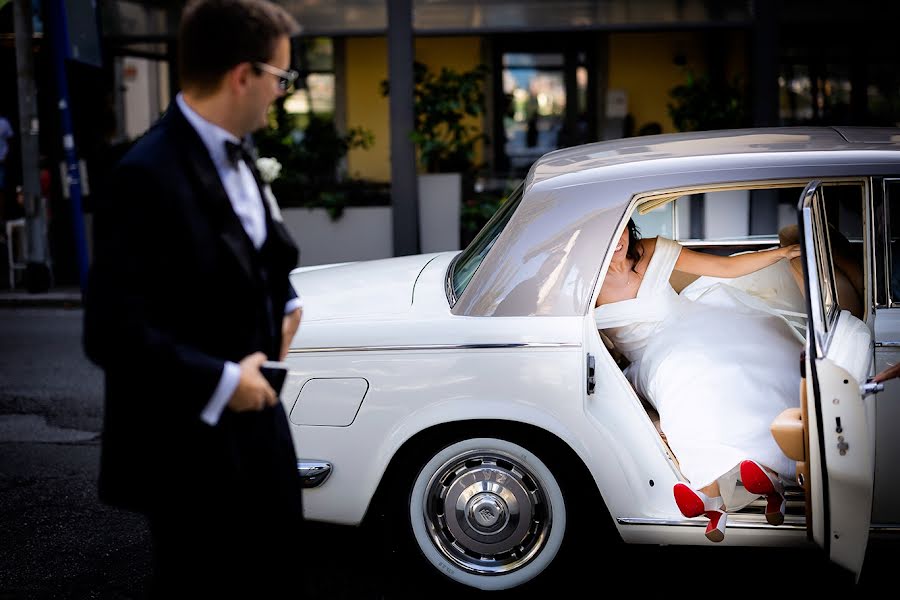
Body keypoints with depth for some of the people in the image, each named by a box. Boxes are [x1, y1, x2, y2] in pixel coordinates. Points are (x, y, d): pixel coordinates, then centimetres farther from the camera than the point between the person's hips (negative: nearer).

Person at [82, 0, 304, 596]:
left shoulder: (235, 153, 4)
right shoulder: (148, 176, -24)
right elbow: (112, 331, -27)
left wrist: (285, 301, 4)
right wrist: (220, 382, -21)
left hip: (257, 421, 8)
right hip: (191, 446, -8)